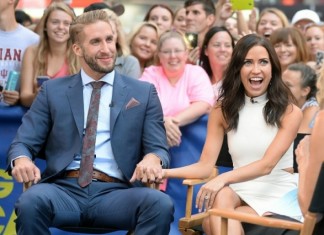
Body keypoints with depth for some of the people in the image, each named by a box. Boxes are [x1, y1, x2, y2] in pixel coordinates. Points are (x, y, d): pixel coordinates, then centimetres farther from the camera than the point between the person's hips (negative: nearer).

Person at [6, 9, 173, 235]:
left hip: (116, 193, 1)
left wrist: (152, 159, -17)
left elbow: (159, 149, 10)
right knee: (31, 200, -35)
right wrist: (22, 159, -15)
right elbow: (23, 142, 11)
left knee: (160, 204, -32)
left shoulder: (144, 92, 15)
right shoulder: (53, 91, 15)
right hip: (64, 190, 0)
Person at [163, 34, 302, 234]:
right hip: (240, 192, 3)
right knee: (220, 195, -35)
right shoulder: (223, 110, 7)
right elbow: (206, 166, 1)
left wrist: (224, 178, -34)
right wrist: (164, 172, -18)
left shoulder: (290, 112, -3)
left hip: (278, 195, -3)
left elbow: (267, 164, -17)